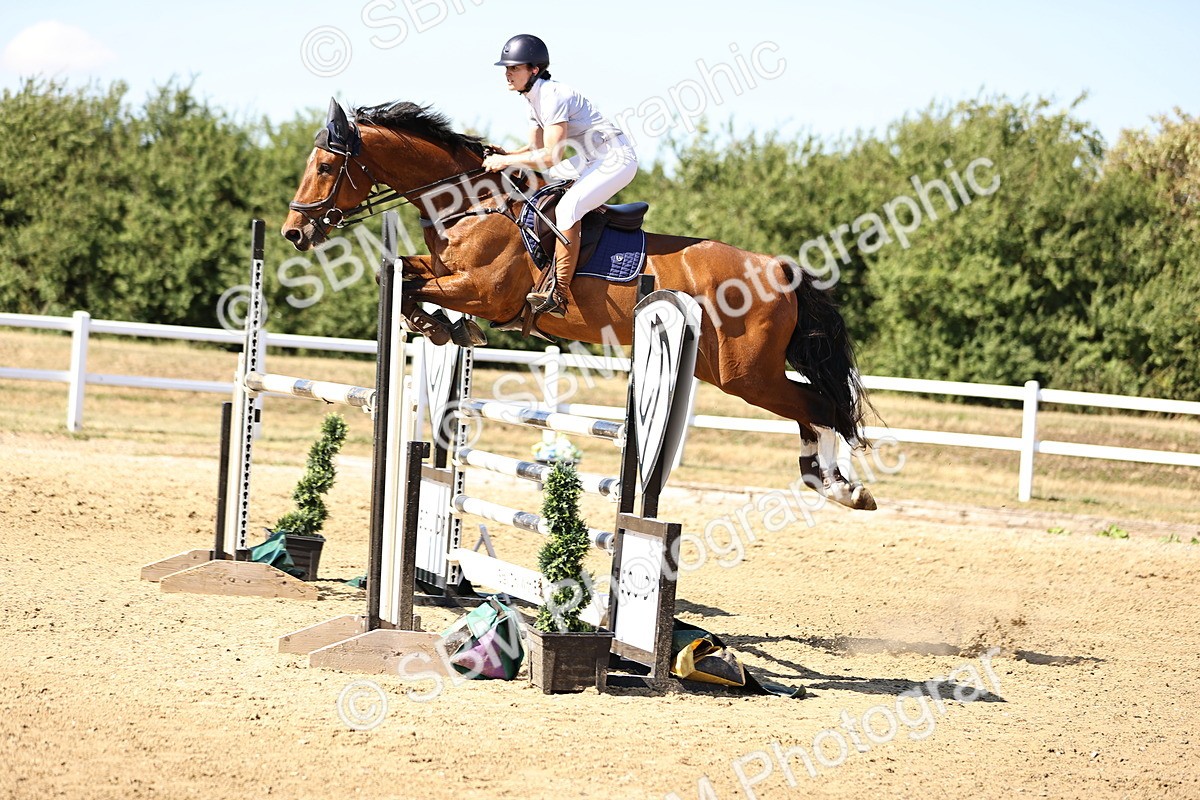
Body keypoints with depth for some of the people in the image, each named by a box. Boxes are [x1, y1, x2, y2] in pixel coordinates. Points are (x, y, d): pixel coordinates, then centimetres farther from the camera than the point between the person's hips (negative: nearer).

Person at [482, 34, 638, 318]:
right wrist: (504, 156, -1)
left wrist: (506, 161, -20)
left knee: (567, 207, -29)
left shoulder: (553, 96, -22)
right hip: (593, 159, 11)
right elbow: (538, 148, 16)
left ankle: (559, 296, -31)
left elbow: (551, 156, -26)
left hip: (617, 159, -11)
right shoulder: (535, 98, 8)